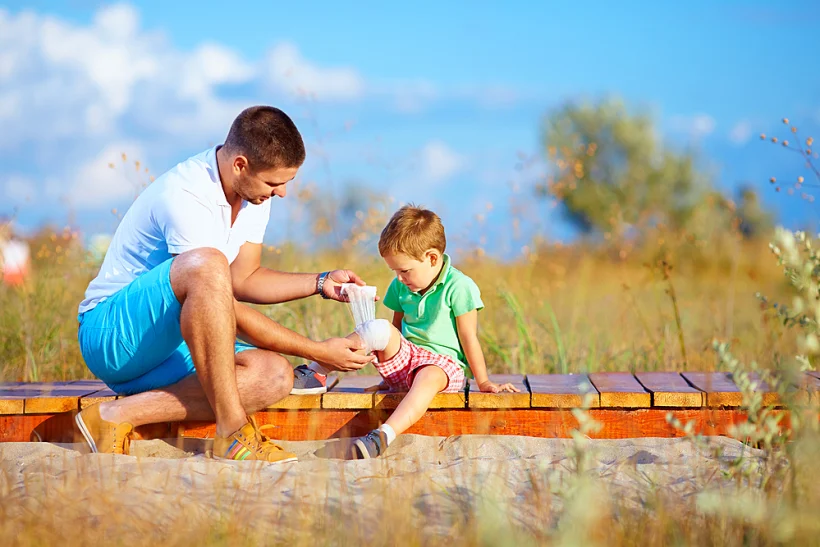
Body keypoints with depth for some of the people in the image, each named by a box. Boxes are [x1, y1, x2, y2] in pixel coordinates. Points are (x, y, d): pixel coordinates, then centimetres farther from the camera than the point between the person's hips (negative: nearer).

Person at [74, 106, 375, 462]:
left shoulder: (253, 191, 3)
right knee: (206, 263, -36)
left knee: (273, 376, -19)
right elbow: (229, 313, -24)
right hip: (110, 335, -8)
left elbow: (242, 280, 14)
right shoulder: (184, 196, -25)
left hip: (175, 343, 9)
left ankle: (121, 415, -20)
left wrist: (320, 283, 0)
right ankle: (232, 432, -31)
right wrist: (319, 352, -21)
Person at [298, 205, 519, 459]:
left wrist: (484, 383, -4)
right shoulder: (400, 286, 7)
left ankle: (384, 435, -62)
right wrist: (389, 374, 18)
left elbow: (468, 339, -8)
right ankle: (312, 373, -24)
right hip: (404, 360, 5)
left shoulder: (459, 287, -10)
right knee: (379, 329, -24)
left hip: (444, 364, -5)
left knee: (428, 376, -41)